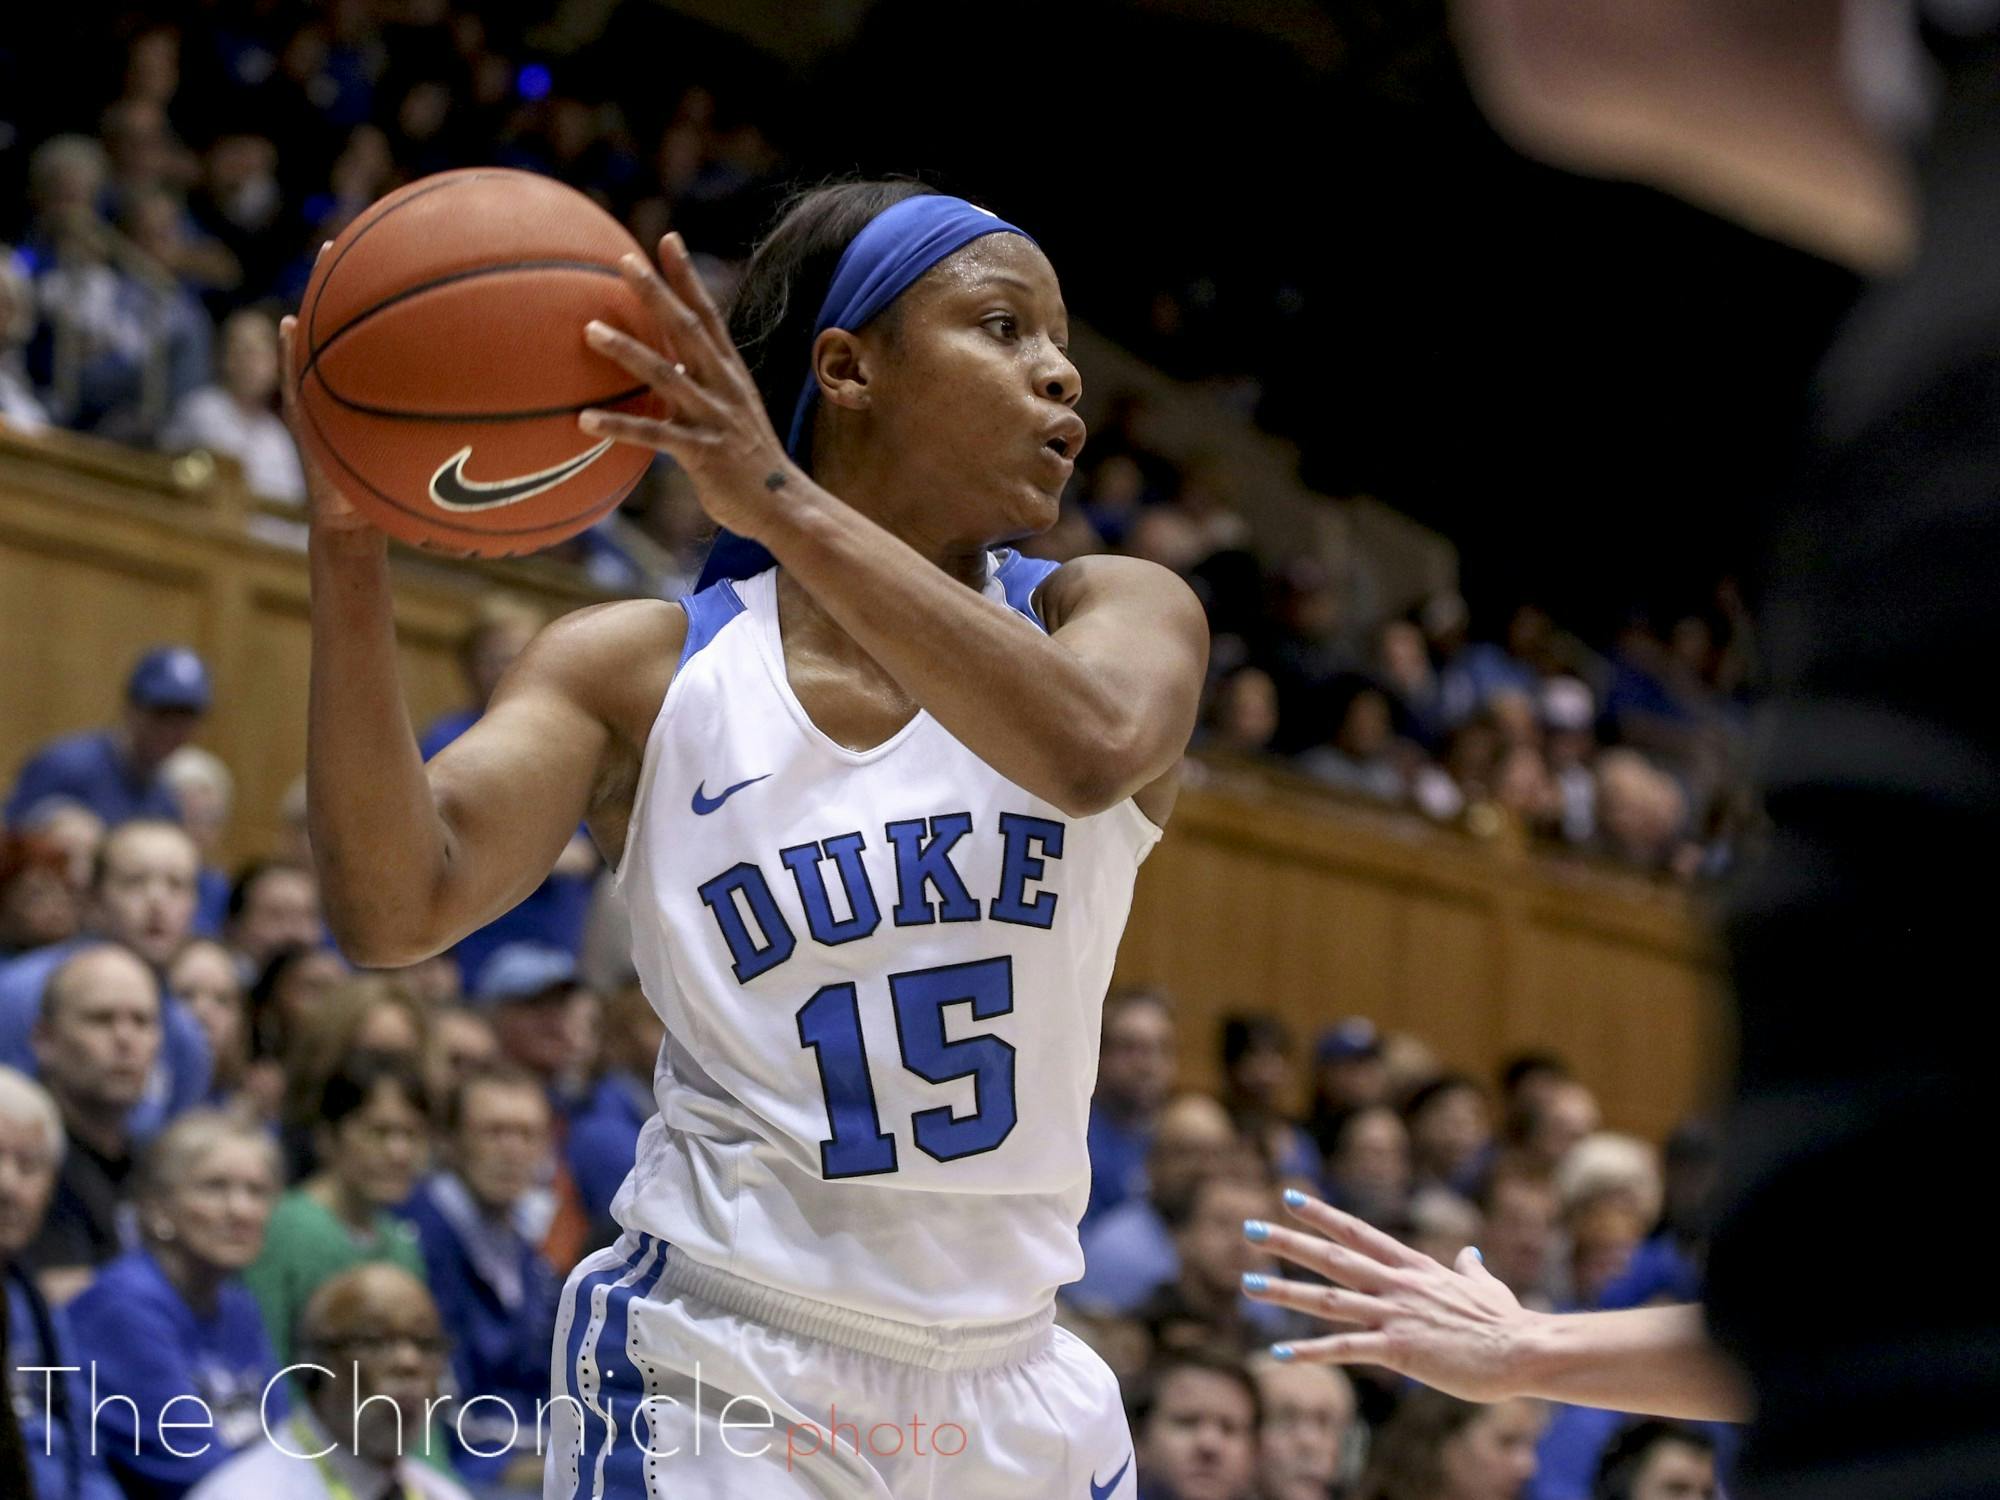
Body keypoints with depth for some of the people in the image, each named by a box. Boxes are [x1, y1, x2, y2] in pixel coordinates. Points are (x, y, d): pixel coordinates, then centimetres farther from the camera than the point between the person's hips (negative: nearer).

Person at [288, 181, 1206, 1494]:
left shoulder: (1119, 613, 1)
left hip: (1020, 1392, 3)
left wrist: (785, 505, -34)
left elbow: (1092, 750, -24)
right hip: (719, 1381, -3)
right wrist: (350, 542, -26)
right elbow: (396, 908, -15)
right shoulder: (642, 672, -1)